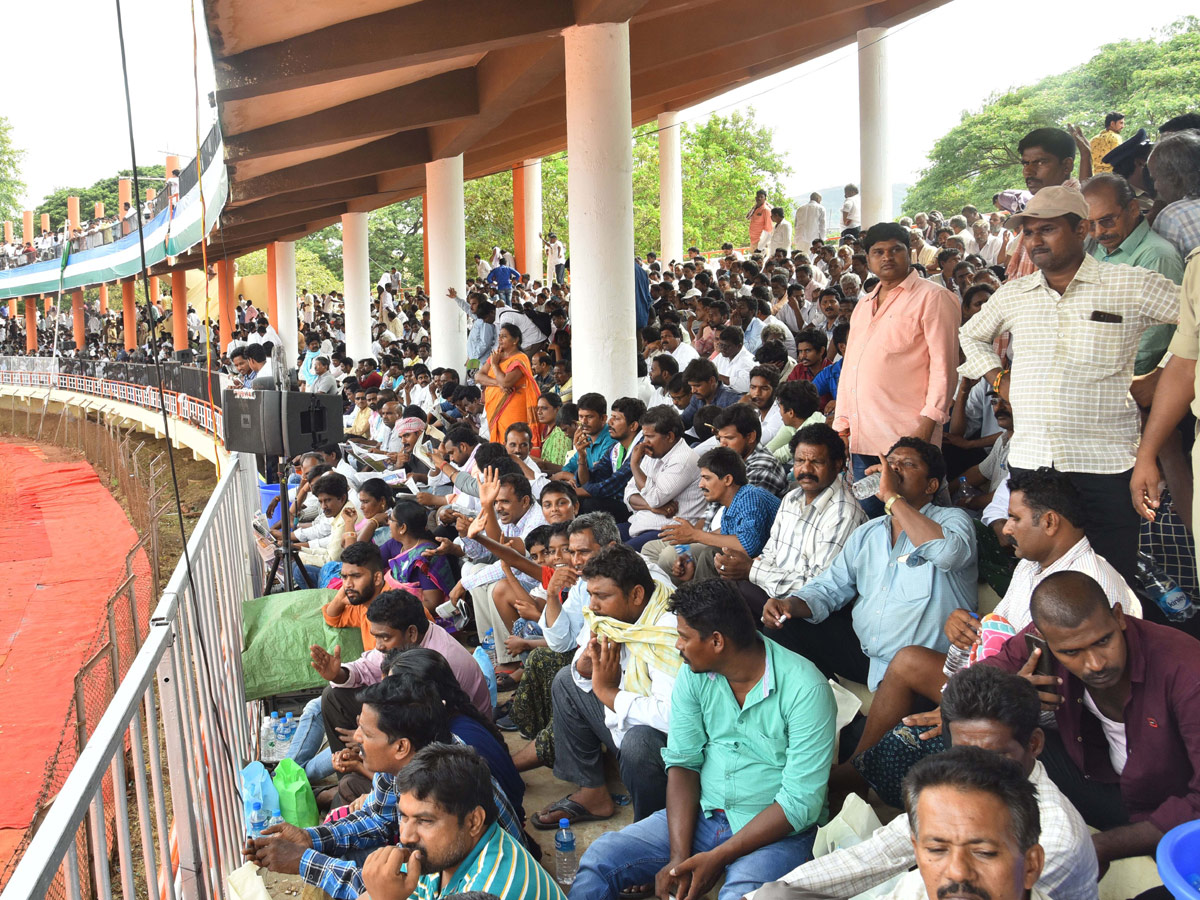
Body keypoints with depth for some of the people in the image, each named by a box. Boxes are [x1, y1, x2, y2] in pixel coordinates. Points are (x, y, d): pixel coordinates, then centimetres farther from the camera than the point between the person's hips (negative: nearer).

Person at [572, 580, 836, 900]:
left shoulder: (805, 689, -20)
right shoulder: (694, 675, -2)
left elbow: (801, 802, -20)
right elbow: (682, 762, -2)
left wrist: (718, 858, -22)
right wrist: (679, 856, -15)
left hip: (776, 831, -5)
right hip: (702, 814, 5)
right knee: (599, 858, -10)